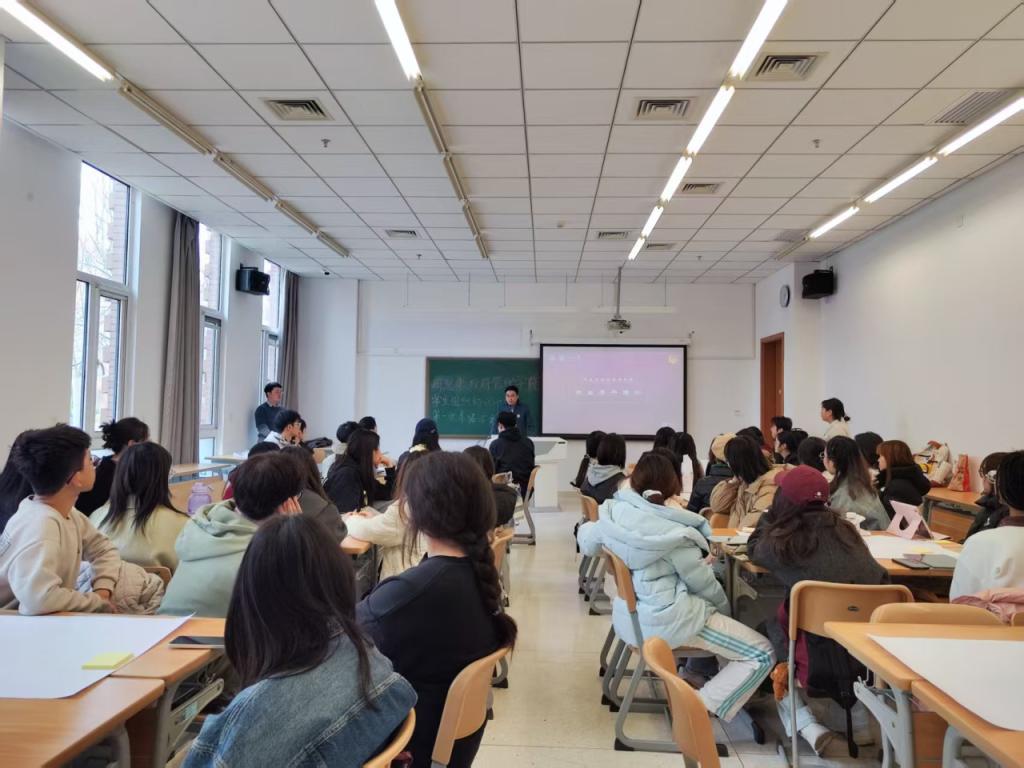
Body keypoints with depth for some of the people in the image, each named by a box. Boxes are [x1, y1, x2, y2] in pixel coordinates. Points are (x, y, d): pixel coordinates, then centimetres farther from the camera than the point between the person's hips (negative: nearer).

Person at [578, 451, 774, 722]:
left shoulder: (613, 512, -3)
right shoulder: (674, 531, -19)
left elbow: (586, 542, 16)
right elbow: (703, 583, -7)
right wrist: (724, 607, 13)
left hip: (627, 617, 8)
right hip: (668, 621, -8)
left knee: (709, 614, 33)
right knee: (762, 654, -4)